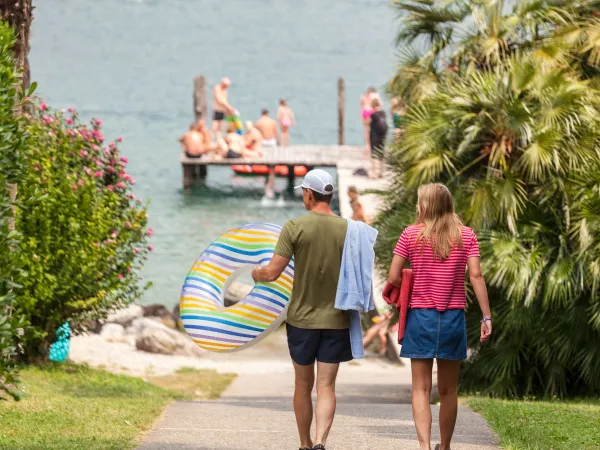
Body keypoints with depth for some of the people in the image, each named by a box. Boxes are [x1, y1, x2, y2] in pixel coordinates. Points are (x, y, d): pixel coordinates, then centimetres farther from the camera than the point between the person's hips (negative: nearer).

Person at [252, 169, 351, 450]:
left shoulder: (295, 228, -9)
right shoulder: (347, 229, -3)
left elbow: (273, 272, -10)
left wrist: (256, 274, 11)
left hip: (302, 318, -1)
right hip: (336, 320, 1)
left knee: (303, 385, 14)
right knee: (326, 386, 1)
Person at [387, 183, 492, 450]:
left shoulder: (411, 235, -2)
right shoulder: (466, 235, 1)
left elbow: (393, 278, -5)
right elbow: (476, 276, -6)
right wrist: (486, 317, -5)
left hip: (420, 316, -2)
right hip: (453, 317, 2)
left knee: (421, 389, -2)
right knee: (448, 390, 12)